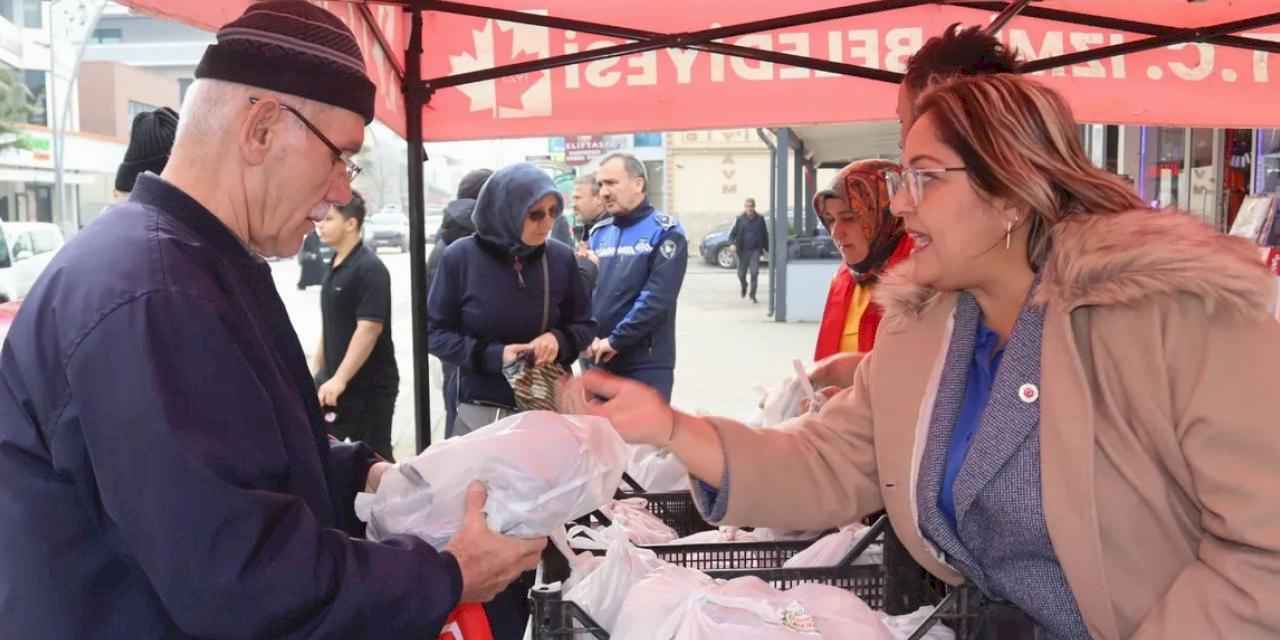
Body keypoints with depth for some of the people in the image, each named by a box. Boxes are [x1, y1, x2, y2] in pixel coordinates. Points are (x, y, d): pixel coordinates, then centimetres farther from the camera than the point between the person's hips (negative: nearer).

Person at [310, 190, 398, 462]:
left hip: (370, 386, -9)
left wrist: (339, 379, -23)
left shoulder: (369, 268, -16)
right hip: (337, 382, 9)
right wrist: (316, 370, 16)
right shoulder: (335, 265, 11)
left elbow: (369, 327, -22)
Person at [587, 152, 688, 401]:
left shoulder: (665, 233, -7)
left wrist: (615, 340, -15)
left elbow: (657, 298, -16)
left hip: (646, 364, -5)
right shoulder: (599, 233, 12)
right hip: (598, 361, 6)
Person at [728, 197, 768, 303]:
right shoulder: (740, 219, 1)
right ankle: (744, 286, 39)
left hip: (755, 250, 0)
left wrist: (767, 249, 12)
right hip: (743, 250, 1)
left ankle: (753, 295, 0)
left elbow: (765, 235, 12)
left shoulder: (760, 219, 4)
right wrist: (733, 243, -18)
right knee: (741, 273, 7)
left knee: (754, 272, -11)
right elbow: (732, 234, 1)